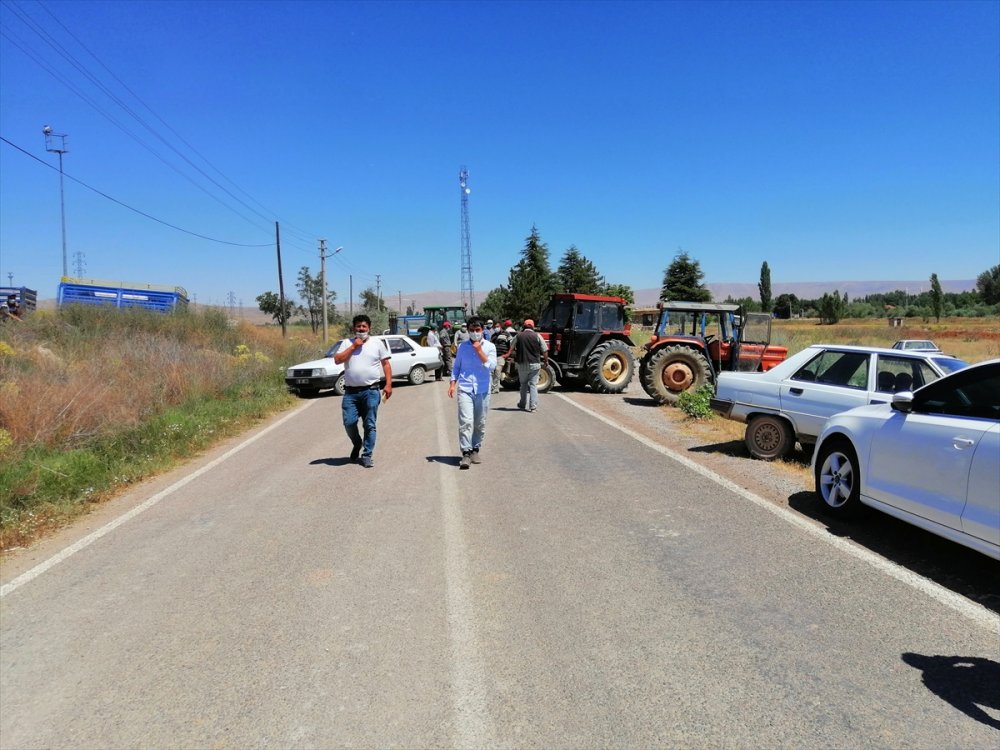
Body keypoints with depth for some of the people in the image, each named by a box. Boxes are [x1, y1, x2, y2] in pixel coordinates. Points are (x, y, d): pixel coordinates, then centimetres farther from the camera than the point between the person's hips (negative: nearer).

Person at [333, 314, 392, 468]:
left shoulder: (377, 343, 6)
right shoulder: (347, 343, 9)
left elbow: (386, 364, 5)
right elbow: (337, 360, -4)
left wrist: (388, 384, -4)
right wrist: (353, 346, -8)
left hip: (371, 391, -1)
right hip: (351, 392, 1)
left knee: (369, 425, 1)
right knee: (349, 422, -2)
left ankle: (367, 455, 11)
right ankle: (357, 444, 27)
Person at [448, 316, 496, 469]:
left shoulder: (489, 347, 3)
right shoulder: (463, 346, 8)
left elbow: (491, 367, -10)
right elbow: (456, 366, 13)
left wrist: (479, 350, -13)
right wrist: (452, 383, 2)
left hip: (483, 390, 1)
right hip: (465, 389, 0)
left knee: (480, 424, 8)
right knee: (466, 422, -12)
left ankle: (475, 450, 24)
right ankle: (466, 453, -9)